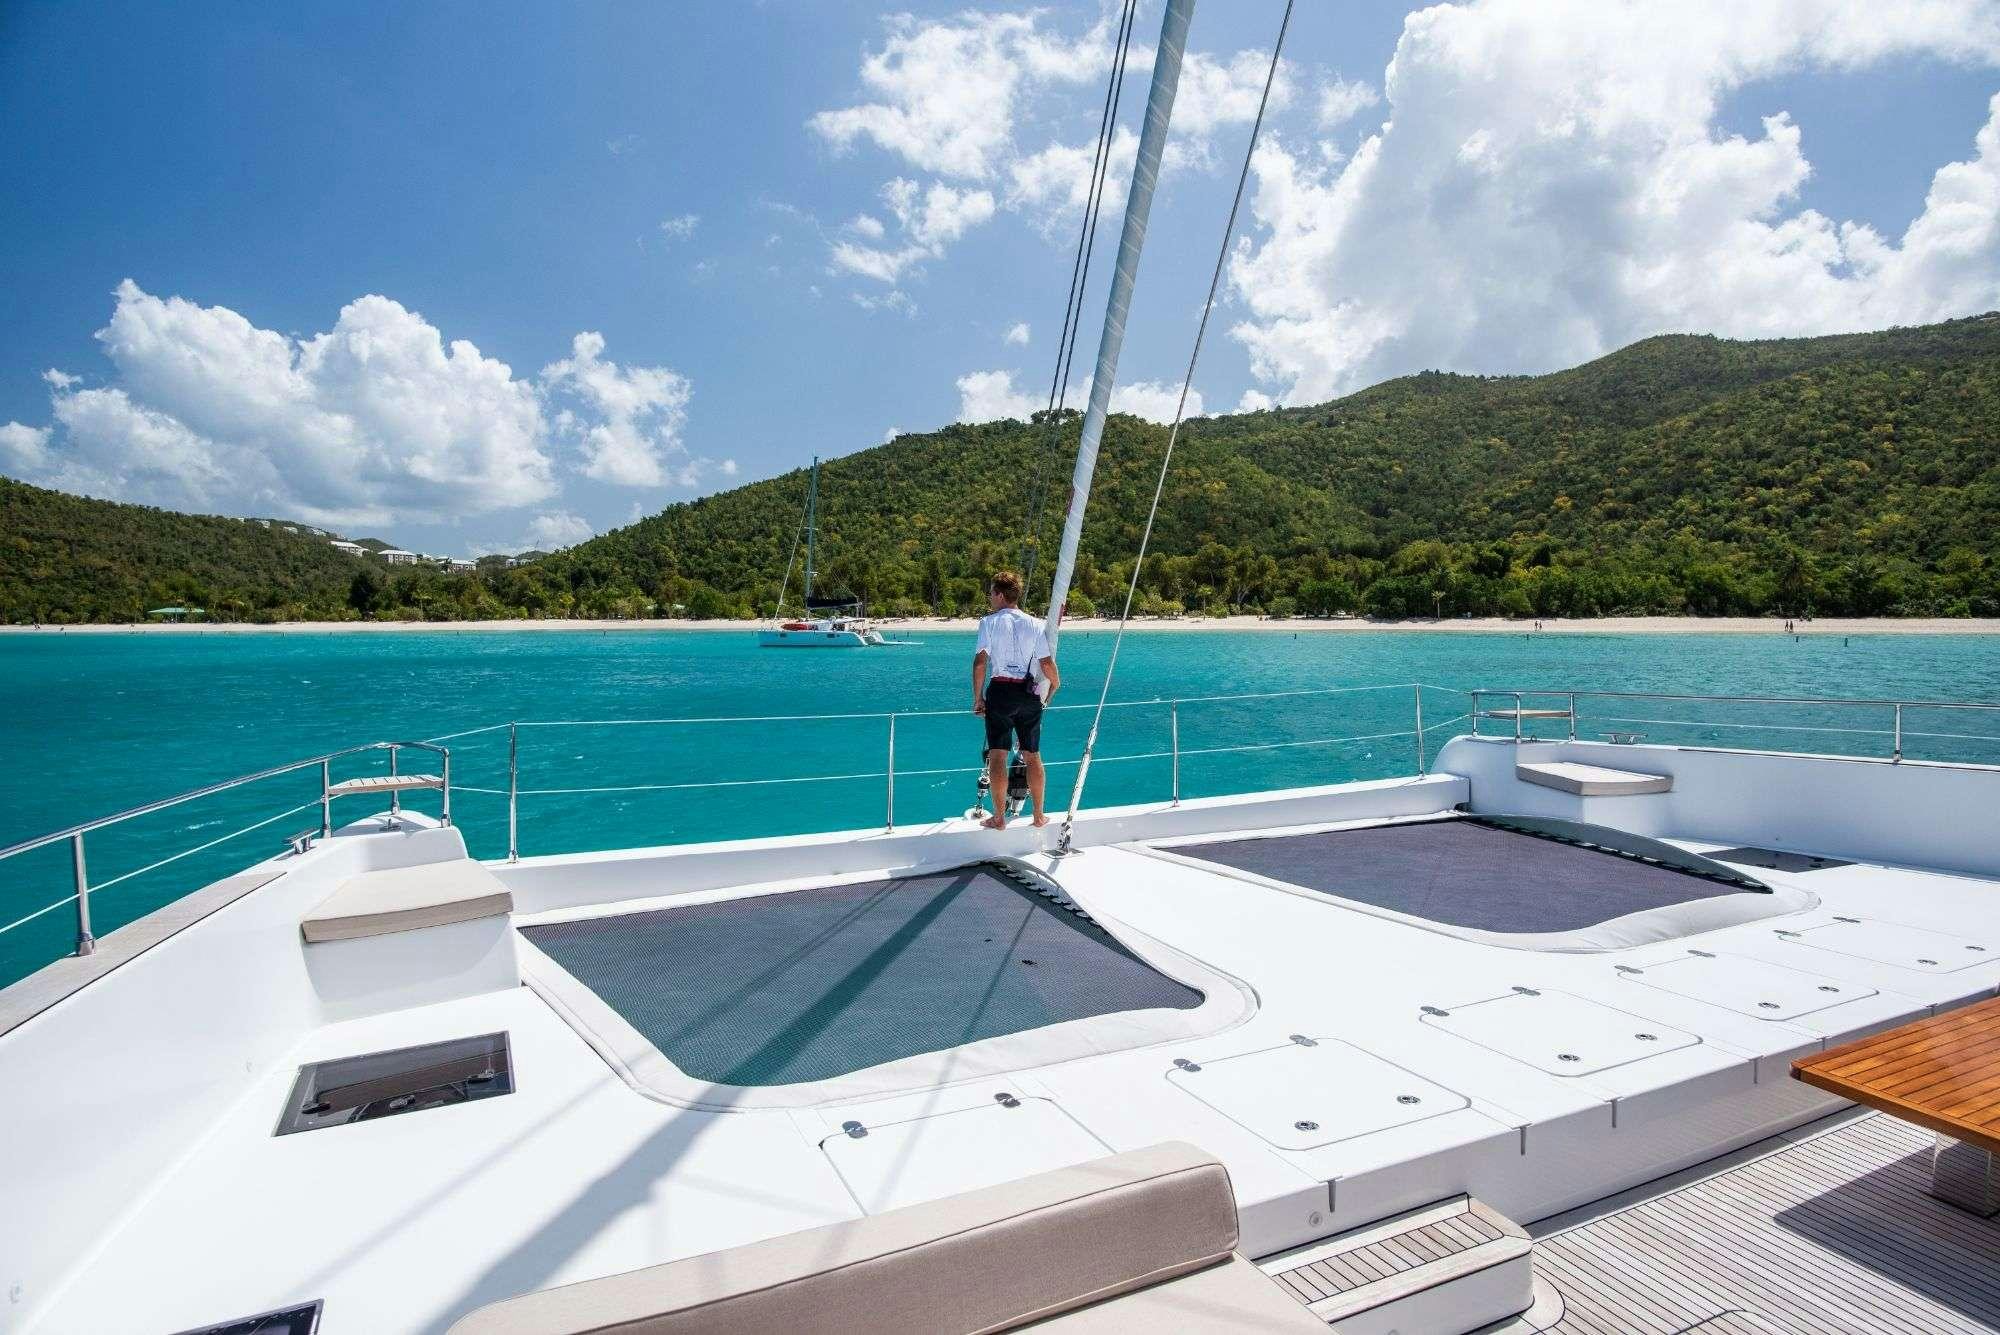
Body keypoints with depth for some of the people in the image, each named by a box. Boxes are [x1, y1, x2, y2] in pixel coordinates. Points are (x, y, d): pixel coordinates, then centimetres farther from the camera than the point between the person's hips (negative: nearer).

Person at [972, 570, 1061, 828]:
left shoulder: (989, 622, -3)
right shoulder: (1034, 624, 5)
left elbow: (980, 662, -9)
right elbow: (1047, 664, 1)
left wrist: (978, 697, -1)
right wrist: (1054, 686, 20)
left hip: (1000, 691, -3)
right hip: (1029, 694, 3)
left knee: (997, 754, 3)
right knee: (1032, 754, 12)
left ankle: (999, 817, 6)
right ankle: (1039, 815, 19)